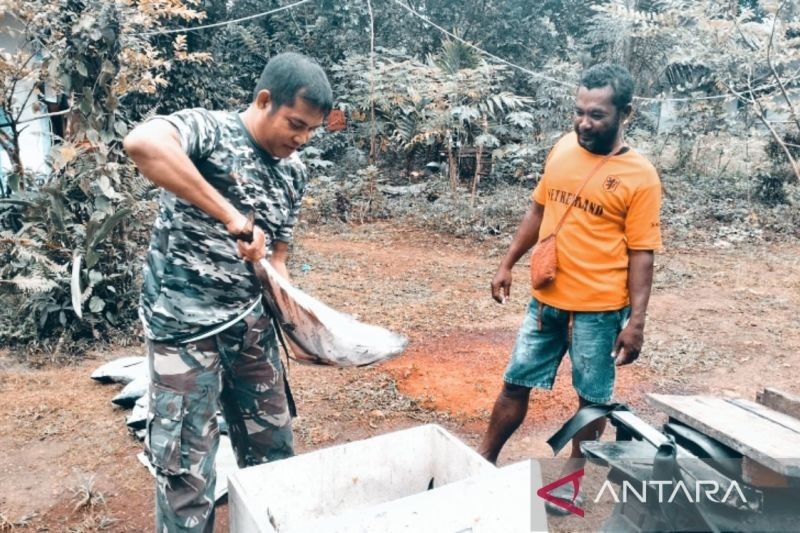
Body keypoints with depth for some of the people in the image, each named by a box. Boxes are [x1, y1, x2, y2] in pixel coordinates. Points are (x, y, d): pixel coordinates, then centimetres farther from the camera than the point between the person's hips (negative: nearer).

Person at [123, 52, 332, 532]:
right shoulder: (208, 129, -13)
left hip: (251, 322, 7)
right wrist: (232, 217, -36)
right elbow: (142, 142, -36)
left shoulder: (294, 172, 6)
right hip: (185, 324, -6)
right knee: (188, 465, 4)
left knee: (272, 443, 18)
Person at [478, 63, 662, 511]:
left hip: (599, 309, -4)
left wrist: (636, 320, -13)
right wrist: (508, 263, 12)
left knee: (592, 397, 13)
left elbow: (641, 255, -10)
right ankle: (484, 460, 30)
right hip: (546, 300, 5)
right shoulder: (563, 149, 3)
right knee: (516, 384, 14)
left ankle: (573, 475, 34)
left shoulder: (640, 176, -11)